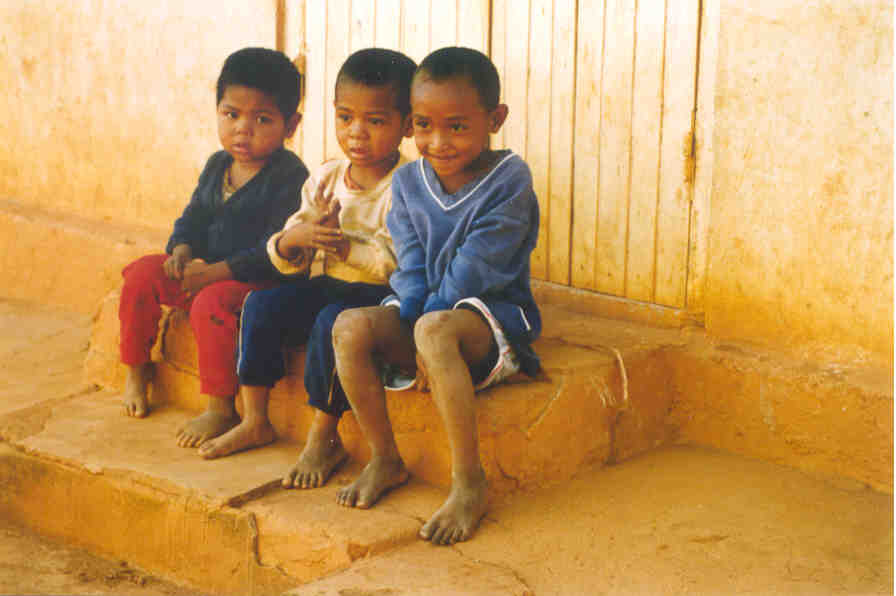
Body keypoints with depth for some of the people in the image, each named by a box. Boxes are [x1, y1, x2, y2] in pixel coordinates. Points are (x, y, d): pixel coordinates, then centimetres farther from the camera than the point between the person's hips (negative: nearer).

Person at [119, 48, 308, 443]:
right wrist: (181, 250, -7)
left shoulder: (289, 175, -16)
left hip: (256, 279, -8)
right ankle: (136, 372, 13)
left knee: (212, 303, -33)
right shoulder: (217, 166, 9)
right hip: (204, 270, 8)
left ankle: (220, 409, -20)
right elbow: (194, 216, 17)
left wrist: (213, 273, -25)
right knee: (142, 273, -4)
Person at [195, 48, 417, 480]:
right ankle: (255, 421, 1)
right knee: (262, 302, -11)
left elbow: (399, 263, -23)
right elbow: (285, 259, 7)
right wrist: (298, 237, -17)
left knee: (333, 320, -32)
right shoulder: (325, 179, 7)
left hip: (382, 296, -7)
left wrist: (341, 244, -30)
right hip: (331, 285, 7)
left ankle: (324, 438, -16)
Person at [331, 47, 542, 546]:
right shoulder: (408, 182, 6)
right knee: (350, 326, -22)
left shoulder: (509, 181, -12)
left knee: (435, 331, -38)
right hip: (424, 311, 6)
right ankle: (385, 459, -6)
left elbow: (472, 269, -17)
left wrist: (426, 330, -20)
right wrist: (412, 332, -15)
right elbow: (412, 266, 1)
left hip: (494, 315, -6)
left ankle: (470, 482, -31)